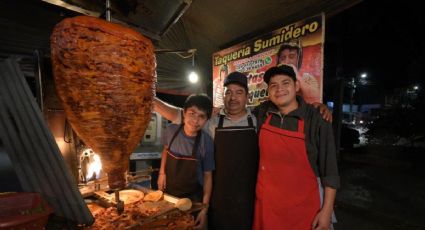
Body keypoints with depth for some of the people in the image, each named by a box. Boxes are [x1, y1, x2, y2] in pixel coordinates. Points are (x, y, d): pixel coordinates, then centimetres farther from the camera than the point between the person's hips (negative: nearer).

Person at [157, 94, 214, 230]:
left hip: (192, 198, -3)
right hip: (168, 192, 3)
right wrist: (162, 172, -3)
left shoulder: (206, 142, -22)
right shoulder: (171, 131, -14)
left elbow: (207, 176, -12)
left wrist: (204, 208, -11)